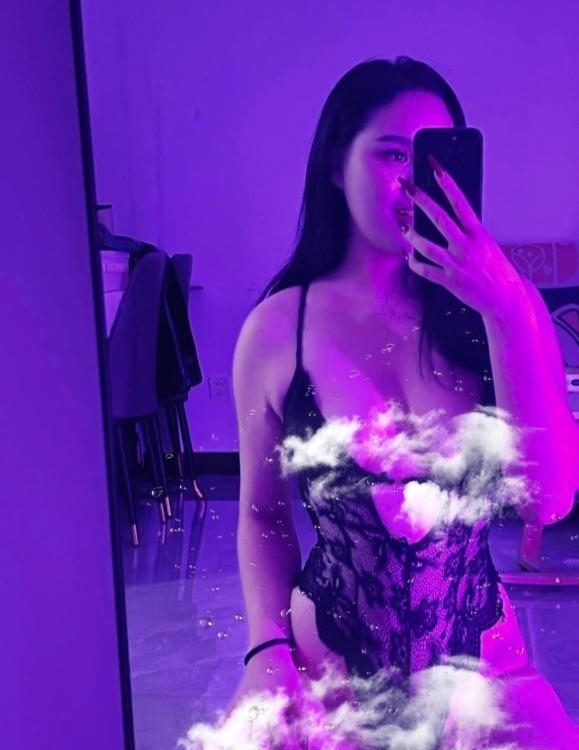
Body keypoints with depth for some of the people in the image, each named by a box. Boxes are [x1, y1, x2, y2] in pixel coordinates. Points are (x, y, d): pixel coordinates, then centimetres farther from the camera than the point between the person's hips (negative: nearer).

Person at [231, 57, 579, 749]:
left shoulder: (504, 302, -6)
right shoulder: (277, 329, -8)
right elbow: (263, 516, 3)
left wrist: (505, 311, -23)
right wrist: (269, 649, -12)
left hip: (482, 660, 2)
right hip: (328, 671, -1)